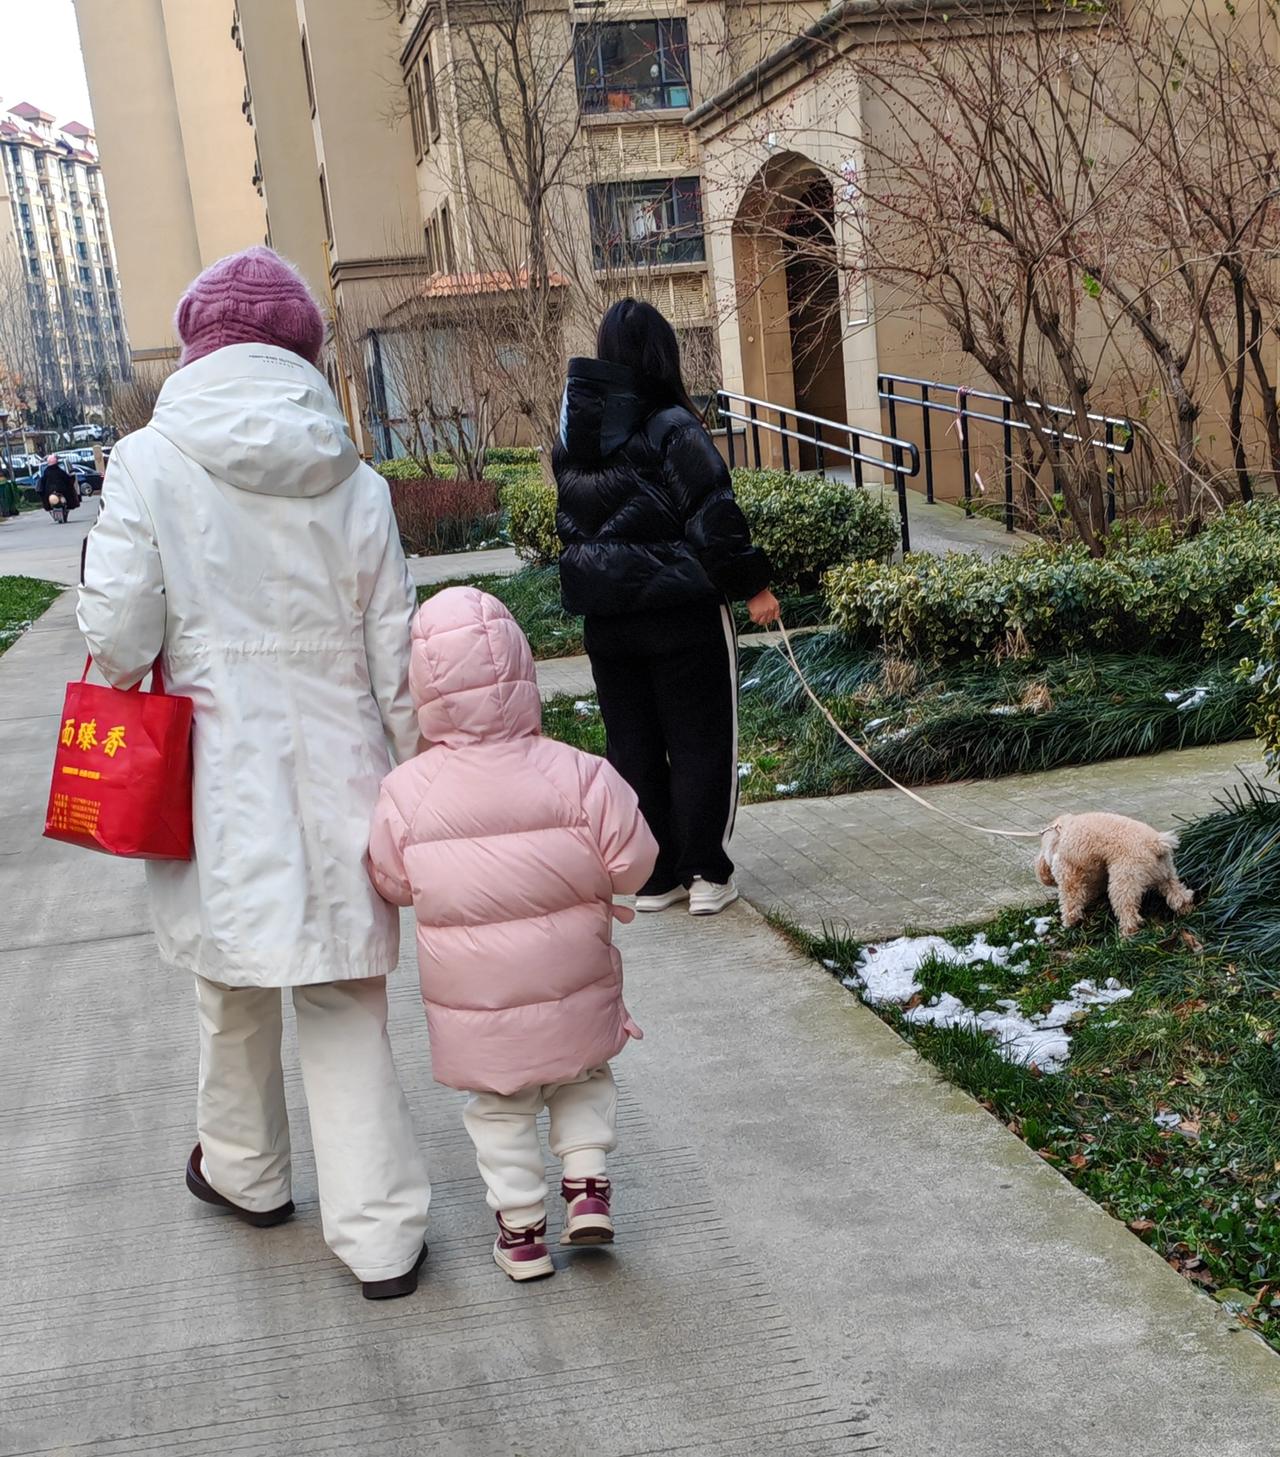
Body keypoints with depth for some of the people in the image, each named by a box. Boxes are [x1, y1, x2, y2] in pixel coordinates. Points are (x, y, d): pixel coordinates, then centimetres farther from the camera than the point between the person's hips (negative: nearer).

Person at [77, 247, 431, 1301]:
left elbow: (119, 638, -12)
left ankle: (247, 1172, 43)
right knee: (344, 1001, 9)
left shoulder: (150, 464, -9)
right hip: (338, 779, 1)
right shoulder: (353, 485, -3)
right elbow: (396, 662, 0)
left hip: (219, 779, -1)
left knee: (233, 990, 20)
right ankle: (381, 1234, 11)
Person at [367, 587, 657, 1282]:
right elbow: (633, 864, -12)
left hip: (472, 1002, 0)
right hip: (574, 989, 0)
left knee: (499, 1107, 19)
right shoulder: (578, 775, -17)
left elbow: (392, 883, -2)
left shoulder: (405, 792, -14)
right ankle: (587, 1181, 16)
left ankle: (521, 1227, 24)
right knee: (584, 1076, 27)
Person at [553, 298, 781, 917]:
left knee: (632, 745, 13)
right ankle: (705, 875, 9)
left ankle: (654, 877, 19)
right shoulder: (671, 428, -15)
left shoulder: (573, 436, 4)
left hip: (606, 621, 5)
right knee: (700, 743, 6)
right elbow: (714, 519, -17)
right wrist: (753, 586, -8)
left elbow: (569, 524, 11)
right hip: (682, 612, -5)